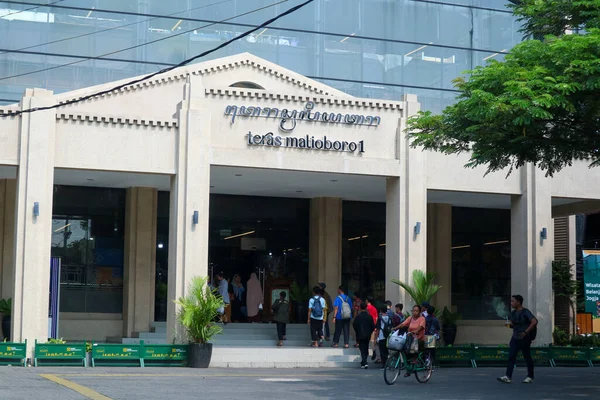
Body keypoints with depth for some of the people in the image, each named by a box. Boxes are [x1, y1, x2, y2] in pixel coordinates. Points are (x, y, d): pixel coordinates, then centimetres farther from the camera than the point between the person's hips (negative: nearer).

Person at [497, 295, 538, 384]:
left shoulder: (525, 312, -11)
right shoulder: (513, 313, 11)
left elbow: (534, 321, -23)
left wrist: (526, 332, -24)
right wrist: (510, 325, -2)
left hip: (525, 339, -6)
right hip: (515, 338, 6)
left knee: (527, 357, 5)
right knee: (511, 356, -6)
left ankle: (530, 377, 19)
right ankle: (508, 377, -12)